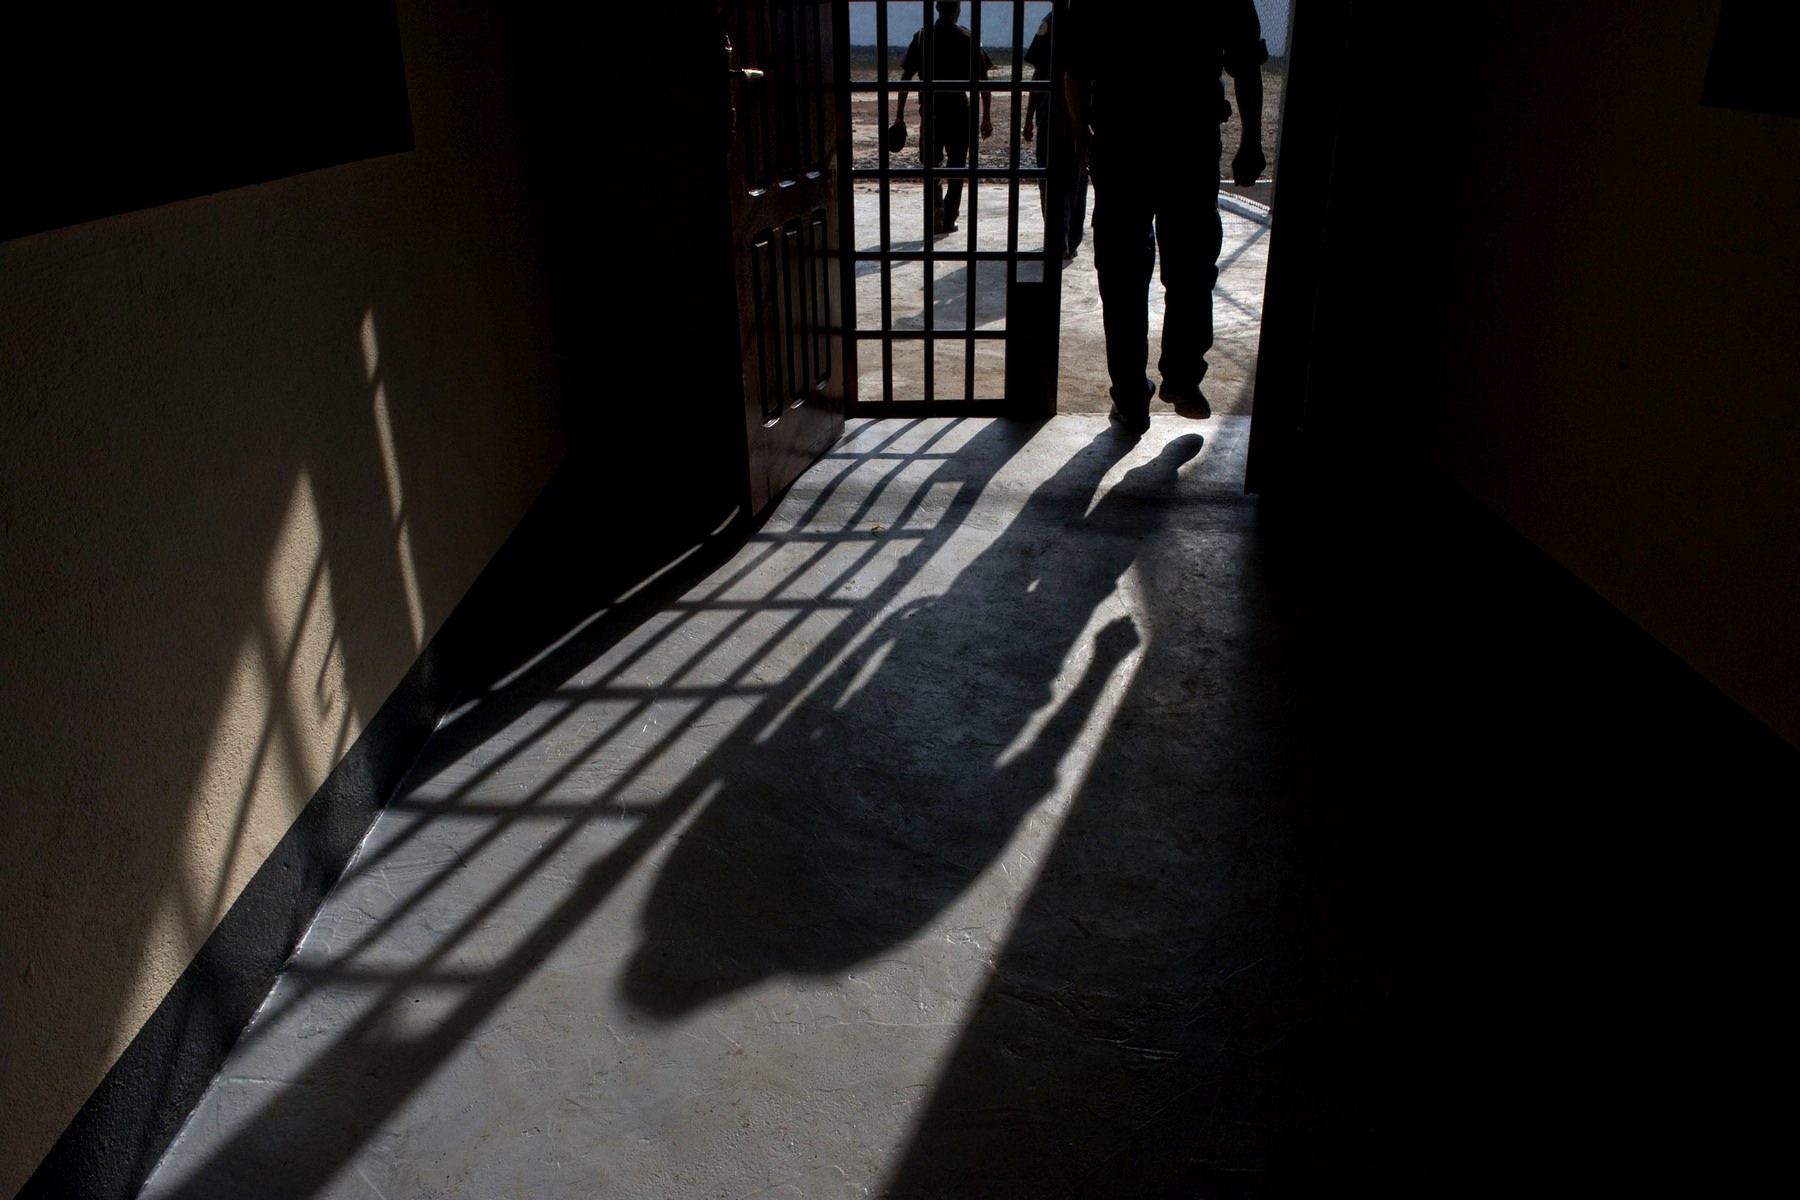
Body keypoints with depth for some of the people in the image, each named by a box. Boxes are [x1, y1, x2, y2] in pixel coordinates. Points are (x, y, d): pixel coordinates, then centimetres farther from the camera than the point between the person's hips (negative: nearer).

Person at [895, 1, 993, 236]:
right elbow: (982, 80, -1)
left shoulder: (922, 37, 2)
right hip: (959, 110, 0)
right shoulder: (969, 38, 0)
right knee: (956, 165, 11)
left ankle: (937, 206, -12)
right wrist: (987, 117, 4)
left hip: (930, 109, 1)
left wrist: (900, 114, 4)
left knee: (932, 162, 12)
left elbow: (905, 78, 0)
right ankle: (949, 219, 10)